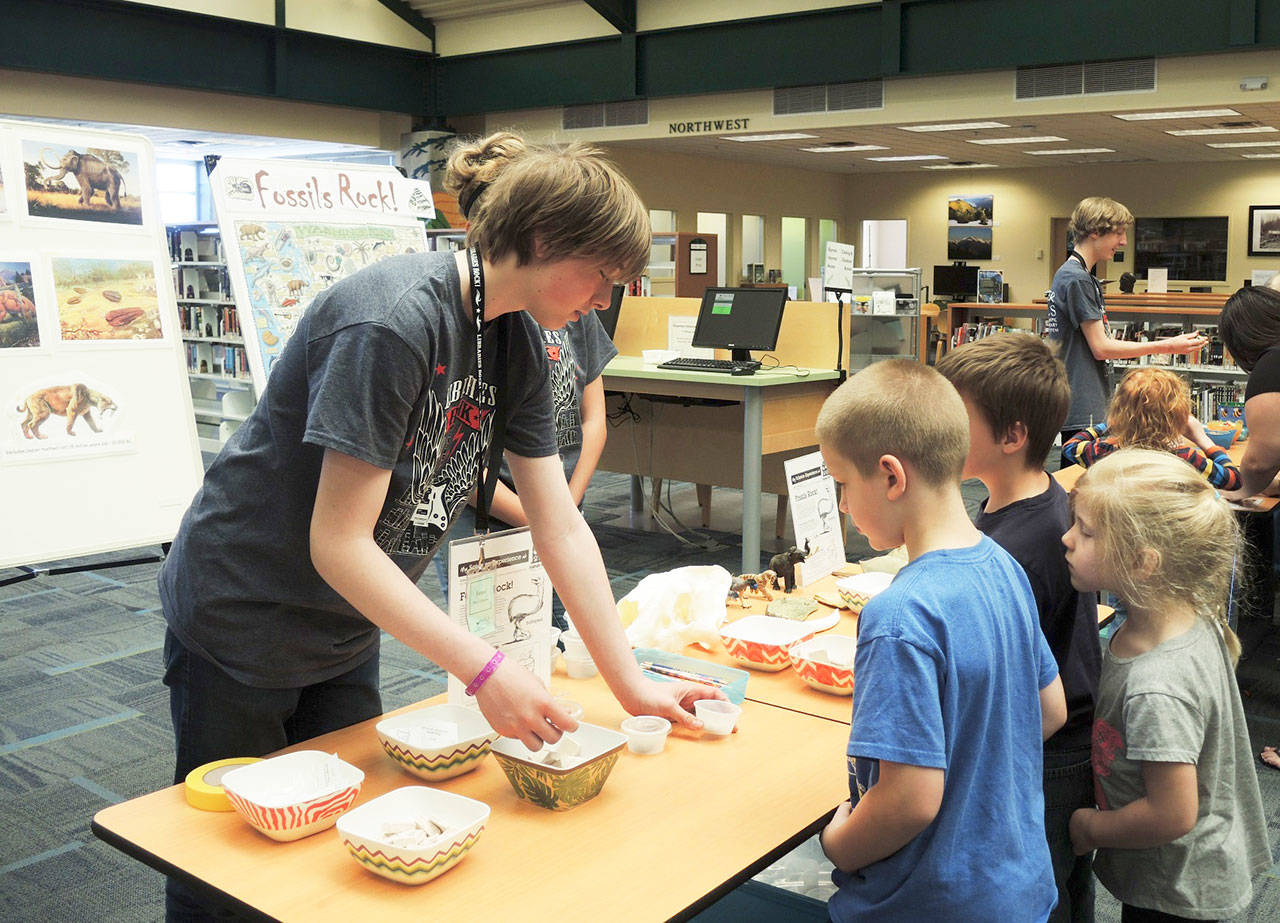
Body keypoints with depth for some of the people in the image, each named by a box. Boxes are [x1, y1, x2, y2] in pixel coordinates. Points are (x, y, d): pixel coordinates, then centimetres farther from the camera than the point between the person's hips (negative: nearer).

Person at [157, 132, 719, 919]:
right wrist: (484, 669, -34)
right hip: (239, 625, -7)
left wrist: (632, 684, -5)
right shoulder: (396, 321, -30)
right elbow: (338, 543, -30)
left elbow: (561, 527, -3)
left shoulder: (518, 341, -4)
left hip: (347, 633, 7)